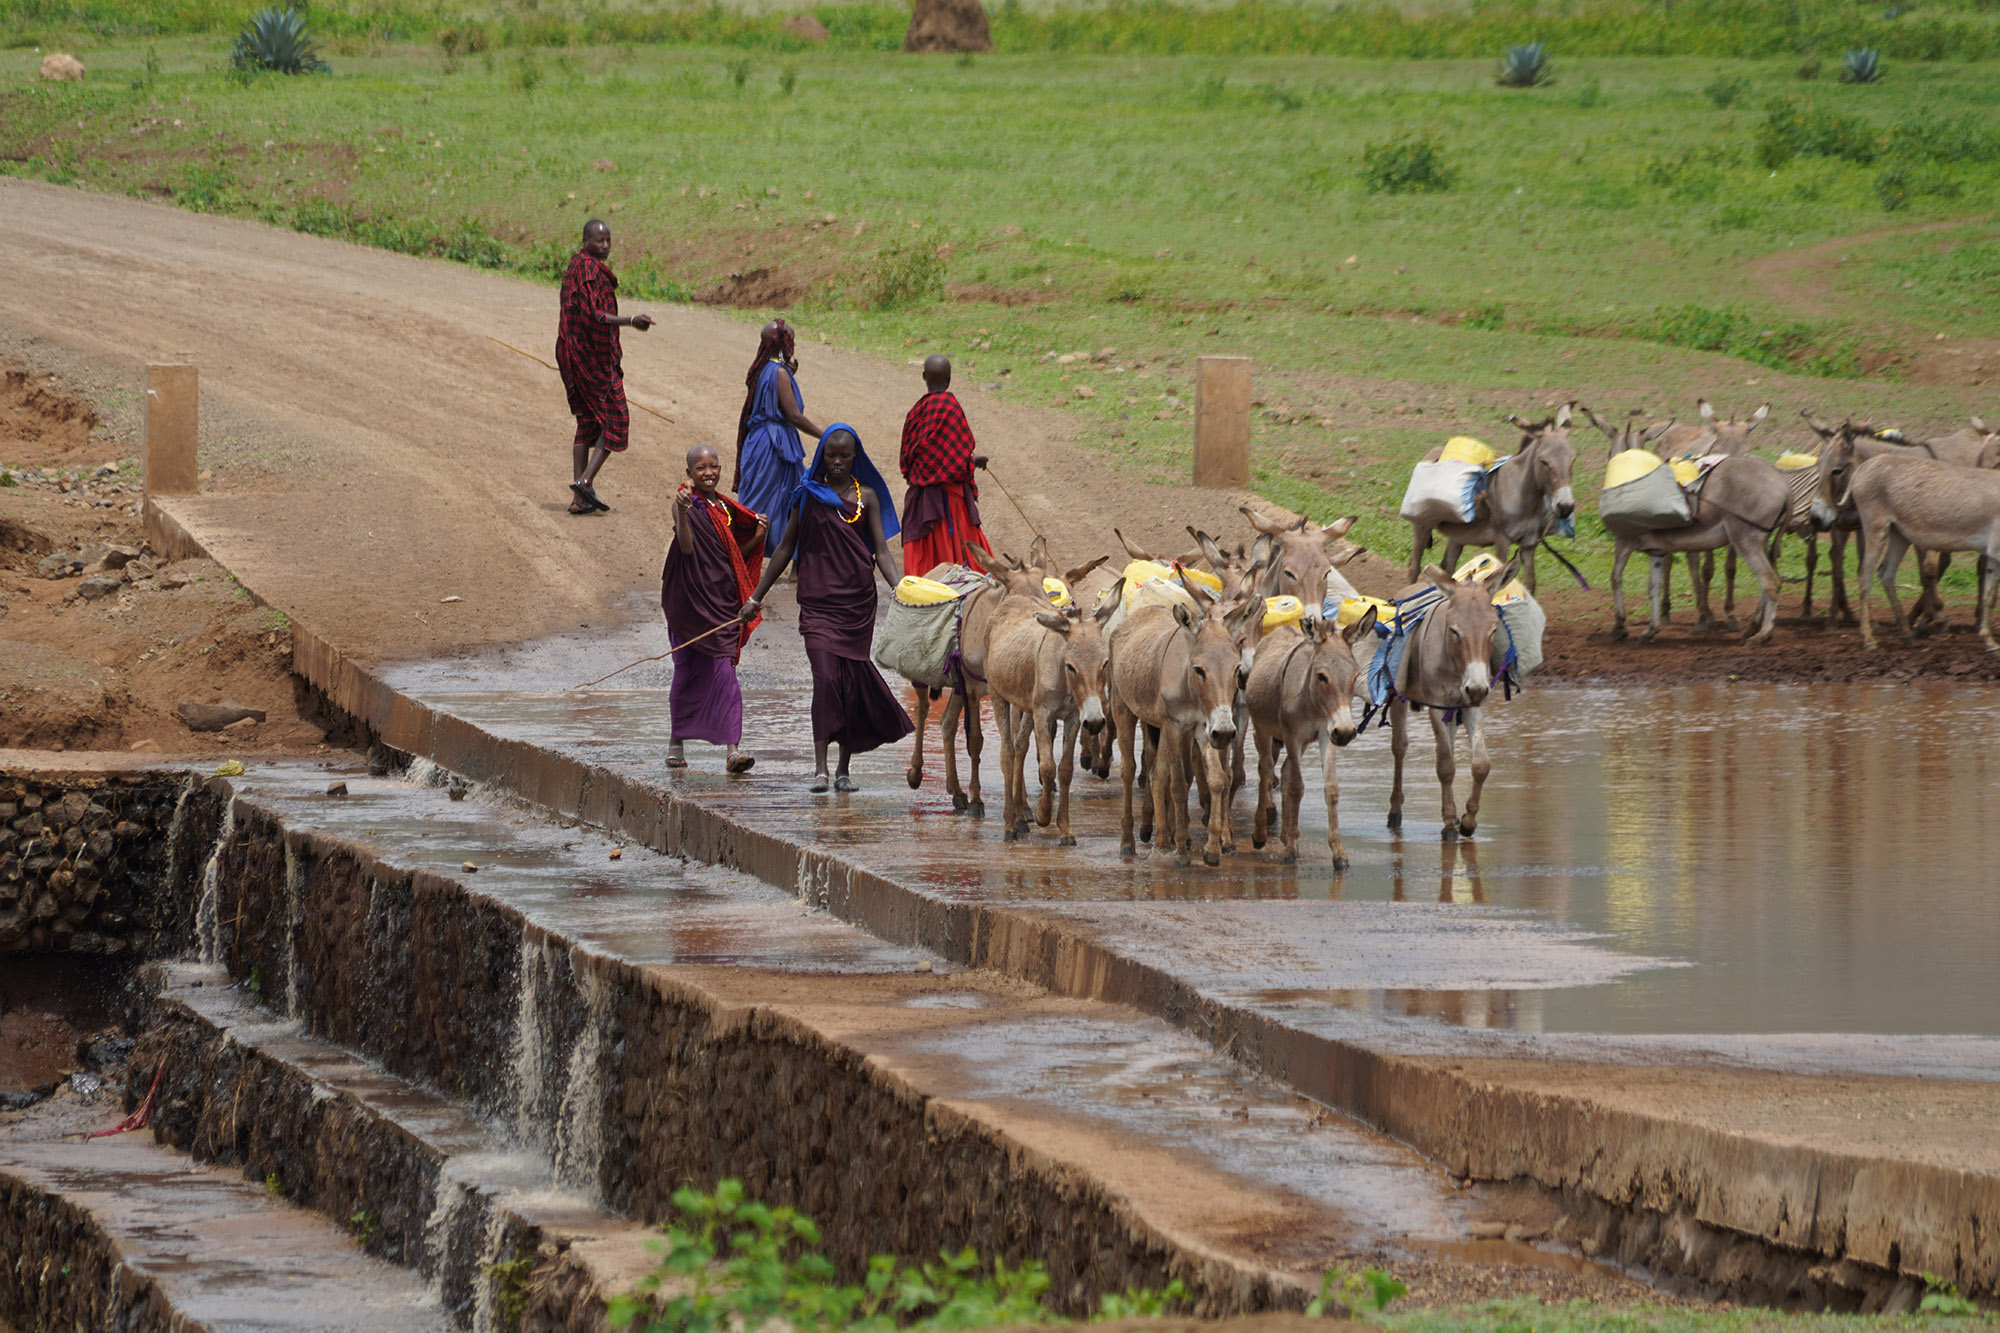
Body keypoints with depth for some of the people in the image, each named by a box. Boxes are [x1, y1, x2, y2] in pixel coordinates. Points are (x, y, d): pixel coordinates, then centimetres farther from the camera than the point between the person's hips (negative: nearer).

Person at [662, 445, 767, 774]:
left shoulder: (726, 508, 13)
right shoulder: (688, 504, -8)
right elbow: (687, 546, -25)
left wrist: (756, 537, 3)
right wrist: (682, 513, -41)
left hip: (723, 599, 5)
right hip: (692, 599, -5)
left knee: (723, 672, -3)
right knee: (689, 671, 4)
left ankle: (732, 750, -9)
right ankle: (677, 744, 22)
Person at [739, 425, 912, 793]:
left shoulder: (866, 496, 7)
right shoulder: (809, 494, 6)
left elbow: (881, 552, 4)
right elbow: (786, 549, 12)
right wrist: (756, 597, 13)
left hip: (858, 602, 2)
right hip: (818, 602, -2)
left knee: (854, 681, 4)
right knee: (826, 677, -16)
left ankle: (843, 769, 15)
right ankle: (820, 768, -17)